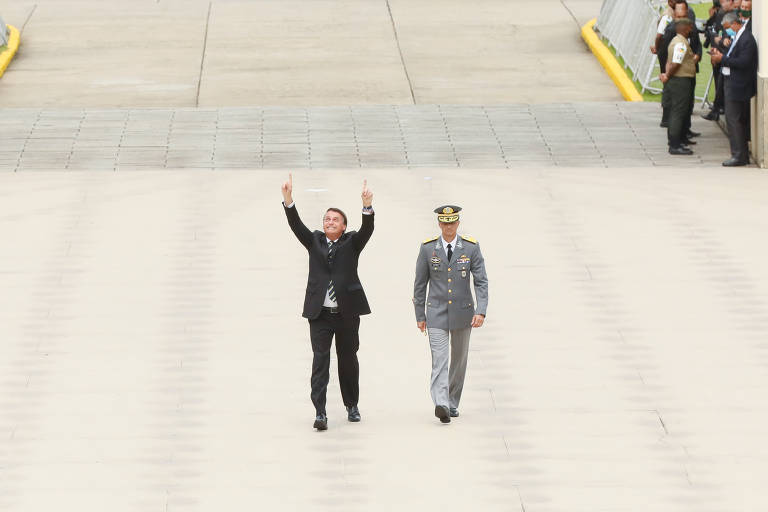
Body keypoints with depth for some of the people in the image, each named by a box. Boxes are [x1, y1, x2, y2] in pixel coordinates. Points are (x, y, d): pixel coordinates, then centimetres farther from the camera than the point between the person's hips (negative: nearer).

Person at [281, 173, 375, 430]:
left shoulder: (352, 243, 5)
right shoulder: (314, 241, 9)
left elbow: (367, 230, -12)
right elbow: (296, 225, -4)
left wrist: (367, 207, -31)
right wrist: (288, 199, -20)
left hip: (347, 313, 0)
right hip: (320, 313, 0)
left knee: (348, 360, 11)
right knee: (320, 359, -8)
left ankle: (352, 406, 27)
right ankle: (320, 412, -14)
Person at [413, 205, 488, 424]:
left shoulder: (471, 247, -2)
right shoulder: (428, 248, -1)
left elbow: (481, 282, -4)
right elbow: (420, 284, 5)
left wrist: (481, 311, -16)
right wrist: (419, 315, 4)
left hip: (462, 312, 2)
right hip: (437, 312, -2)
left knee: (459, 360, 11)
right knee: (439, 359, -14)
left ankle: (453, 404, 24)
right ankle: (441, 405, -27)